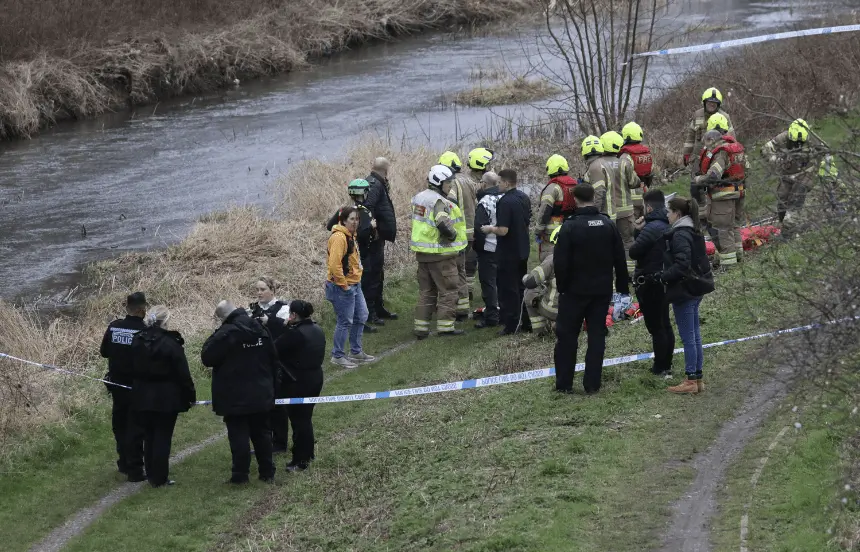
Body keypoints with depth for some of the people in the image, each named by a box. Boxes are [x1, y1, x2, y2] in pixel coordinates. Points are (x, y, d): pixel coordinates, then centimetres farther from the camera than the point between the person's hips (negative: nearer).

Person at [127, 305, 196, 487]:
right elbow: (183, 374, -13)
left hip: (142, 397, 5)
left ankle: (151, 474, 22)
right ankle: (160, 478, 3)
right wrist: (190, 396, -4)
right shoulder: (171, 344, -16)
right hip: (166, 398, -5)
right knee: (163, 437, 2)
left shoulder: (137, 341, 2)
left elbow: (132, 369, 10)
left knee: (149, 436, 16)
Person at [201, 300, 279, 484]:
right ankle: (267, 472, 18)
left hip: (235, 398, -6)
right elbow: (274, 361, 11)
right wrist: (273, 387, 19)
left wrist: (213, 338, 0)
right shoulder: (260, 330, 4)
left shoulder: (225, 334, -19)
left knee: (239, 435, 0)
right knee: (262, 433, 14)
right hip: (262, 396, 6)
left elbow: (207, 357, -14)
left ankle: (240, 474, 2)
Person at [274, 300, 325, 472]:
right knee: (306, 417, 20)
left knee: (298, 420, 0)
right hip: (316, 378, 8)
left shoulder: (294, 334, -22)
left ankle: (300, 461, 4)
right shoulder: (318, 330, 5)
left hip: (299, 382, -8)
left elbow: (275, 349, -18)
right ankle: (308, 454, 30)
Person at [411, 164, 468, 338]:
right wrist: (453, 235, -13)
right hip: (440, 253, -9)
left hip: (422, 252, 9)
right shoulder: (439, 202, -18)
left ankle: (421, 327, 14)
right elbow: (443, 225, -31)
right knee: (449, 289, 2)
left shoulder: (419, 198, 12)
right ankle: (445, 326, 2)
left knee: (426, 291, 14)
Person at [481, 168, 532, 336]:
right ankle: (527, 322, 22)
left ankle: (511, 325, 3)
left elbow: (503, 230, -27)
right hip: (523, 250, 8)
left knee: (509, 290, 0)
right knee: (522, 286, 17)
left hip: (508, 253, -8)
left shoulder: (505, 202, -22)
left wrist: (490, 229, -7)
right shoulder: (524, 198, 5)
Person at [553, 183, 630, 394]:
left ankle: (564, 383, 7)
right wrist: (623, 289, 12)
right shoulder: (608, 225, 0)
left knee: (567, 336, 6)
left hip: (575, 290, -4)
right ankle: (592, 384, 6)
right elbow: (620, 260, 5)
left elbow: (560, 262, -14)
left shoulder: (570, 227, -14)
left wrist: (561, 286, -1)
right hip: (602, 290, 4)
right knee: (597, 336, 8)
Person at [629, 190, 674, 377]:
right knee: (665, 324, 17)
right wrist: (640, 231, 2)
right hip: (665, 281, 9)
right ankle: (667, 365, 26)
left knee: (655, 326, -2)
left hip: (649, 283, -9)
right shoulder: (668, 225, 7)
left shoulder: (652, 228, -21)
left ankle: (660, 368, 2)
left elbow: (634, 252, -19)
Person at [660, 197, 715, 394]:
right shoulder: (694, 233, 12)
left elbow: (681, 265, -26)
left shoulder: (680, 235, -18)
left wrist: (664, 277, -15)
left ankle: (691, 381, 2)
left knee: (688, 337, -3)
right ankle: (697, 378, 20)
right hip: (696, 289, 10)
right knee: (695, 335, 14)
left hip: (684, 291, -10)